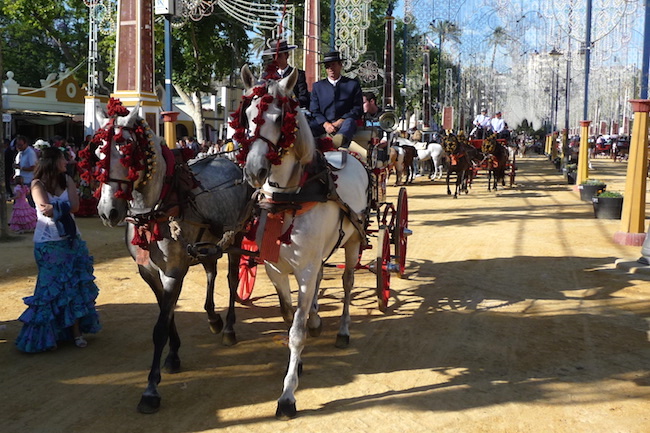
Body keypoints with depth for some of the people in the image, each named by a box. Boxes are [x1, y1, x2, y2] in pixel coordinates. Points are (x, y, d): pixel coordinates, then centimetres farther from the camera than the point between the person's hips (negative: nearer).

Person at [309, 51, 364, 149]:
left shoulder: (353, 84, 12)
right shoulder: (317, 86, 17)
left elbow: (358, 109, 4)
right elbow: (314, 110, 9)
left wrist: (340, 121, -11)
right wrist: (325, 124, -11)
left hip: (343, 123, -2)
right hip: (323, 125, 3)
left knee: (350, 121, -37)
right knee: (310, 125, -28)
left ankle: (341, 140, -70)